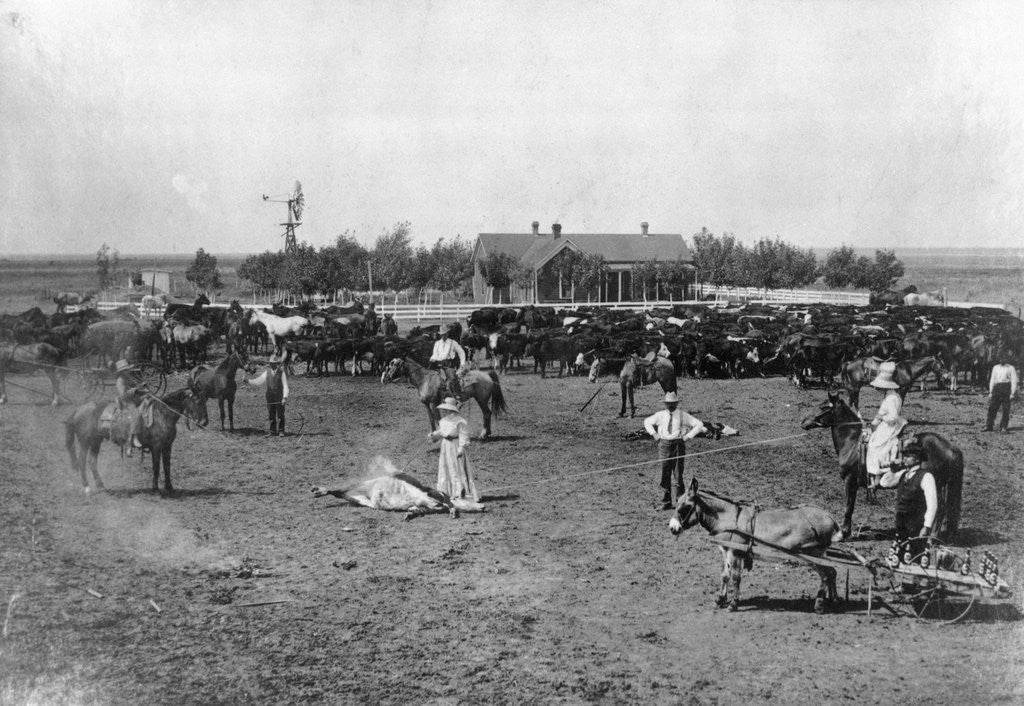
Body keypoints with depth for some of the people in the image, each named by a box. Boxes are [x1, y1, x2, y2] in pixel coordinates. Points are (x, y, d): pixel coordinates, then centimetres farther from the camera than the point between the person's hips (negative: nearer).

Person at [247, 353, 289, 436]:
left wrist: (285, 397, -17)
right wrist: (248, 381, -1)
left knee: (280, 414, -1)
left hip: (279, 397, -4)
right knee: (271, 415, 6)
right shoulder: (267, 373, 6)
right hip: (270, 397, 4)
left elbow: (285, 386, -8)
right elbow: (259, 381, 10)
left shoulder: (281, 373, -5)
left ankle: (281, 431, 6)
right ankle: (272, 431, 13)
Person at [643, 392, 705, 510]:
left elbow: (699, 424, 1)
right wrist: (654, 434, 9)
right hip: (664, 444, 2)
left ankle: (679, 499, 2)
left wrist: (688, 436, -5)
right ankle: (666, 502, 16)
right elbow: (647, 422, 20)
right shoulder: (660, 415, 5)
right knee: (665, 473, 6)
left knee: (677, 474, -3)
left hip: (678, 444, -2)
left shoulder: (682, 415, -1)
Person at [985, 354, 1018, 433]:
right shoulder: (995, 367, 16)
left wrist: (1012, 393, -9)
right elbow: (992, 380, 18)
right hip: (997, 388, 3)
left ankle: (1003, 428, 2)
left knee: (1006, 410, -3)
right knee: (992, 408, -4)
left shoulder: (1011, 368, 4)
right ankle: (988, 426, -2)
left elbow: (1014, 381, 0)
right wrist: (990, 392, 12)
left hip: (1006, 388, -3)